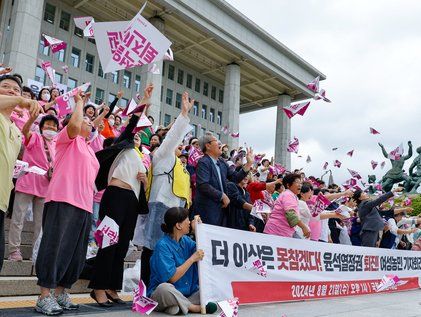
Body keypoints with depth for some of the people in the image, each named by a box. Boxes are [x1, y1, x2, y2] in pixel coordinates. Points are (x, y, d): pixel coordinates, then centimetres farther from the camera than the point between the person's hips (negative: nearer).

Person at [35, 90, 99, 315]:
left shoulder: (89, 150, 26)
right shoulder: (68, 138, 6)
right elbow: (74, 124, -16)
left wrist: (91, 196, 19)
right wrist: (79, 101, -2)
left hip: (84, 205, 8)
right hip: (63, 201, -8)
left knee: (75, 252, 8)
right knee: (55, 247, -8)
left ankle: (60, 293, 18)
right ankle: (44, 297, -3)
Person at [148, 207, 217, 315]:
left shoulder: (186, 240, 7)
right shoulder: (163, 245, -15)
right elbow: (172, 278, -20)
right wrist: (192, 259, -18)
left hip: (188, 294, 7)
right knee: (164, 288, -39)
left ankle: (178, 307, -21)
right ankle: (195, 307, -19)